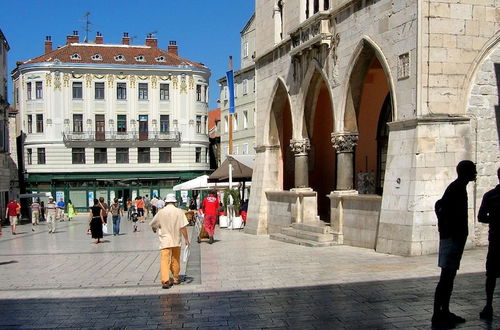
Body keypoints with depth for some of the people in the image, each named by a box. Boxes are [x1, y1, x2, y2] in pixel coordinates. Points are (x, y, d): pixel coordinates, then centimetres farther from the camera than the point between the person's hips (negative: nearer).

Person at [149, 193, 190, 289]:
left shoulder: (161, 212, -3)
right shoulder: (179, 212, -6)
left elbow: (153, 224, 10)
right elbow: (183, 227, -9)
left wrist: (155, 229, 33)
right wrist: (186, 239, -1)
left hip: (165, 241, -1)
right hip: (176, 241, 1)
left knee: (165, 260, -6)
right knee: (175, 260, 17)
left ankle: (165, 281, -18)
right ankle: (176, 279, 30)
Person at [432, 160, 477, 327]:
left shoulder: (459, 188, 16)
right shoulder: (456, 188, -14)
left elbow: (440, 206, 23)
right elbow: (441, 207, -24)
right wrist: (452, 233, -21)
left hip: (455, 237, 10)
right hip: (452, 237, -10)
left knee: (450, 276, 13)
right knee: (446, 277, -8)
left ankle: (445, 312, 21)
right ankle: (437, 315, -5)